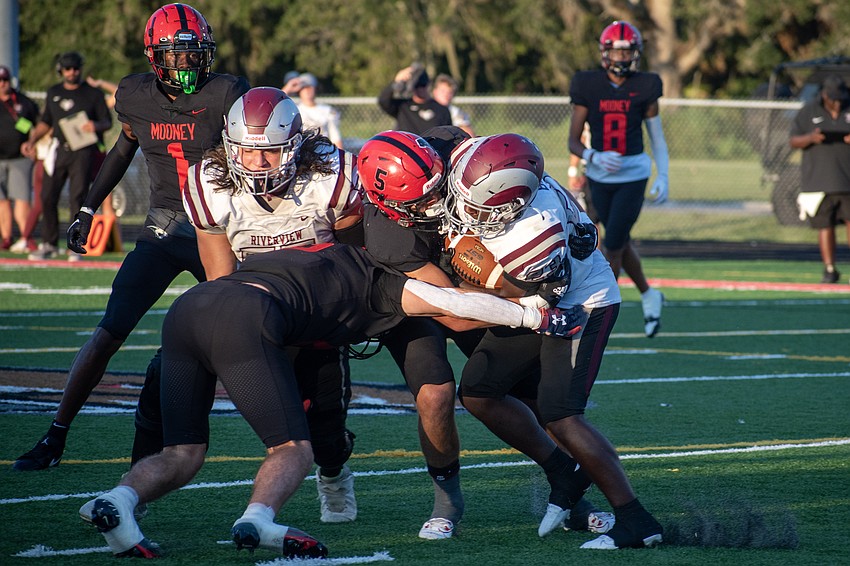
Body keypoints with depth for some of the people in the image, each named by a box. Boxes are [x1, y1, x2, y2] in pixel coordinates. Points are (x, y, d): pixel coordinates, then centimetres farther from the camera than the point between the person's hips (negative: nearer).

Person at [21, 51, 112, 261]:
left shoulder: (93, 94, 4)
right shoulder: (53, 93, 15)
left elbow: (107, 122, 3)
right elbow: (45, 122, 23)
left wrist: (95, 126, -18)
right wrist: (32, 141, 11)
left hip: (83, 151, -4)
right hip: (59, 150, 4)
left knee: (77, 197, -11)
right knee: (48, 197, 0)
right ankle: (49, 245, 12)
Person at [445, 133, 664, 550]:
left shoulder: (536, 235, -39)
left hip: (581, 305, -9)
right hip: (534, 307, 9)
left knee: (558, 415, -19)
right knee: (477, 392, 5)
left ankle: (636, 521, -15)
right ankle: (565, 474, 18)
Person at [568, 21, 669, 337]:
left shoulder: (644, 89, -3)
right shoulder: (588, 88, -4)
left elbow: (657, 139, 5)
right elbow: (573, 142, -4)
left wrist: (663, 177, -3)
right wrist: (594, 157, -23)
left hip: (633, 174, -2)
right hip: (600, 178, 2)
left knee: (613, 246, -7)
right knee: (621, 243, 15)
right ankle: (648, 296, 38)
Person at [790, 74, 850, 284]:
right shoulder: (808, 113, 7)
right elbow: (794, 141, 6)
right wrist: (810, 138, -15)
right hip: (819, 179, 0)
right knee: (825, 225, 1)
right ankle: (829, 269, 9)